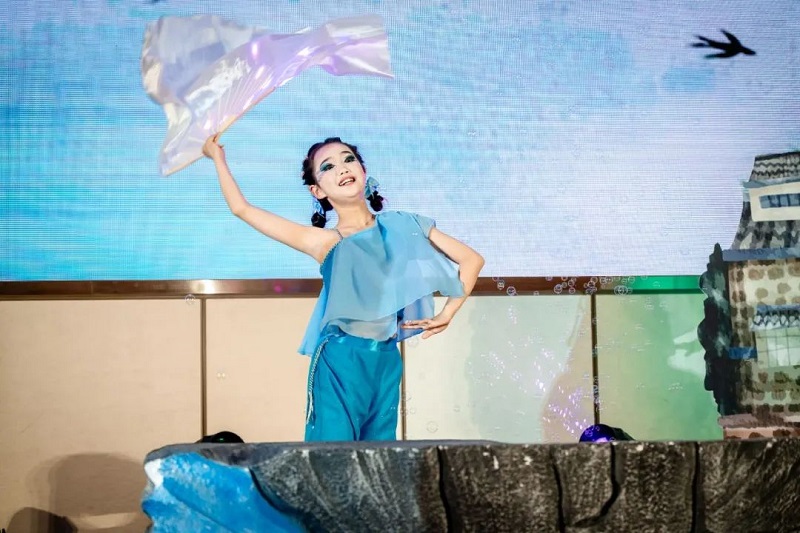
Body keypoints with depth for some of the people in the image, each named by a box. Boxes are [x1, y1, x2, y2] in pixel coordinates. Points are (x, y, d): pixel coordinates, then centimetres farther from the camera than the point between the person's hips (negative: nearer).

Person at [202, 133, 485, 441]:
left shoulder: (403, 226, 5)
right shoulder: (324, 242, -2)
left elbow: (472, 259, 10)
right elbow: (242, 209, -1)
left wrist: (447, 314, 1)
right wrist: (218, 157, 9)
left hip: (387, 361, 3)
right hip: (341, 361, -3)